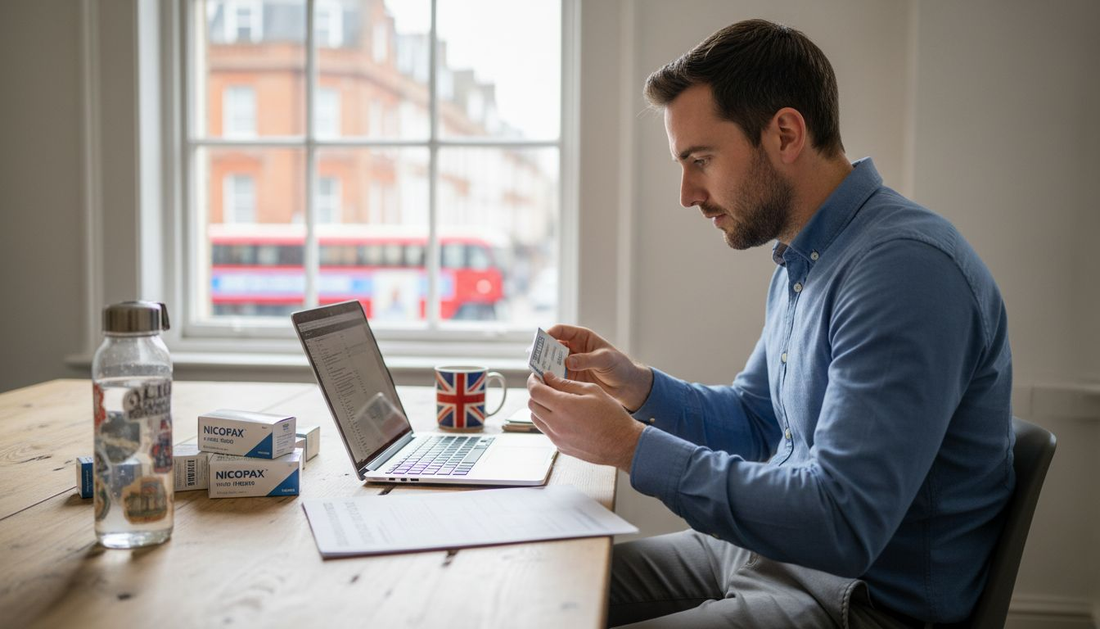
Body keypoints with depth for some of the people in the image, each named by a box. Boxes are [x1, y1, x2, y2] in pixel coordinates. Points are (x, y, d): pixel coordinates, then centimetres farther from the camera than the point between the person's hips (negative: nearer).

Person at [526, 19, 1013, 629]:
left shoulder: (904, 266, -25)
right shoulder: (800, 260, 8)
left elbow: (842, 526, -31)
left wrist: (631, 444, -25)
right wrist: (635, 384, -1)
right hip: (768, 551, 9)